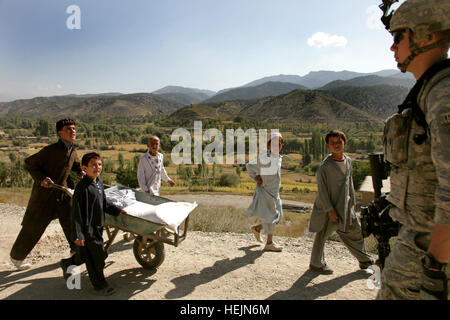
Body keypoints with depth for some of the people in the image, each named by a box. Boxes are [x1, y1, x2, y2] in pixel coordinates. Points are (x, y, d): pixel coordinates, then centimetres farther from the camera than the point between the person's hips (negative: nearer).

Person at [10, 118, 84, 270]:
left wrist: (80, 172, 3)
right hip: (45, 193, -5)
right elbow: (29, 163, -10)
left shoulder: (73, 150, 1)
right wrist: (41, 179, -22)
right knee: (33, 227, 8)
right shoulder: (50, 150, -20)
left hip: (63, 192, 6)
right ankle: (16, 256, 30)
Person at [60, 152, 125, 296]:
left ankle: (67, 264, 49)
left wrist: (117, 210, 14)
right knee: (97, 256, 1)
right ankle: (99, 284, 19)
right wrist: (78, 235, -20)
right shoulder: (82, 187, -21)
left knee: (85, 255, 24)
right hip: (88, 230, -9)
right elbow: (76, 212, -20)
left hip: (98, 227, 9)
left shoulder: (99, 183, 6)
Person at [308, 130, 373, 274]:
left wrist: (351, 202, 15)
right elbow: (322, 189, -17)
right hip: (328, 207, -7)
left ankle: (364, 260, 39)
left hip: (345, 206, 7)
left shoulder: (348, 161, 3)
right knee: (321, 235, 5)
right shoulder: (325, 165, -18)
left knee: (355, 231, 19)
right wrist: (329, 210, -18)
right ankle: (316, 264, 25)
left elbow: (349, 183, 14)